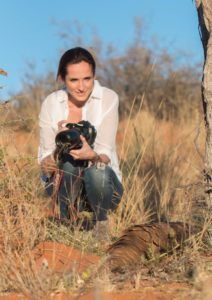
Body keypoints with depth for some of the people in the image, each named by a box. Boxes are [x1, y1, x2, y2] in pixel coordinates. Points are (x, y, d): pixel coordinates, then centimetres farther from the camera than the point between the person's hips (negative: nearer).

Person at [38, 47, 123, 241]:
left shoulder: (108, 99, -13)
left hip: (100, 181, 0)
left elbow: (105, 153, -20)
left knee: (97, 173, -34)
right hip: (63, 183, 1)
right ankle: (64, 222, -7)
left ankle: (101, 222, -2)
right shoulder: (51, 103, -9)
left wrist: (93, 156, -44)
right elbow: (44, 158, -12)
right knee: (69, 161, -32)